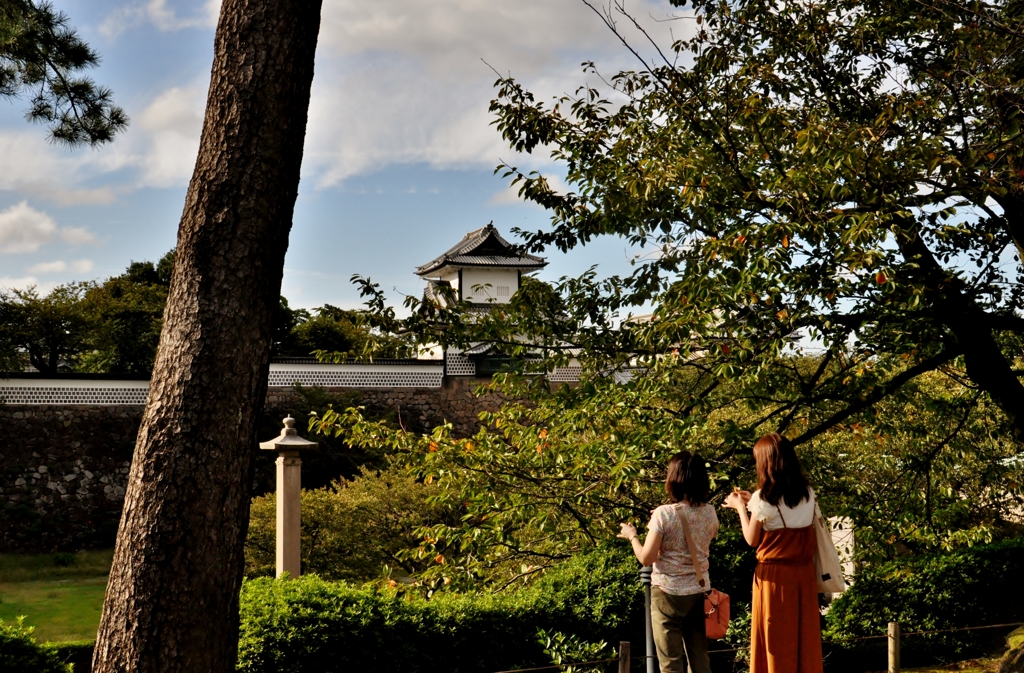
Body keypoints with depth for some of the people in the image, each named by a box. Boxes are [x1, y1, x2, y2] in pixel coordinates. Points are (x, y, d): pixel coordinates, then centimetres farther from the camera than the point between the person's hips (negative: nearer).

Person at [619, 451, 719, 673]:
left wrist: (632, 536, 3)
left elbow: (646, 558, -15)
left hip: (668, 592, -4)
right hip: (700, 591, 4)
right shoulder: (709, 513, -1)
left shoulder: (664, 514, -16)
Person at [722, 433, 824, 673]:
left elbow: (752, 540, -4)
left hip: (774, 574, -5)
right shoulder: (807, 493, 4)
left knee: (776, 641, 4)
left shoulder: (764, 497, -12)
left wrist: (741, 507, 8)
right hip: (804, 573, 5)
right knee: (805, 637, 10)